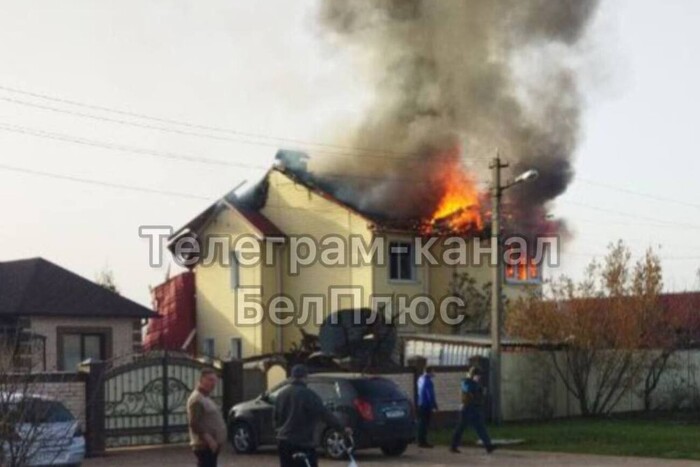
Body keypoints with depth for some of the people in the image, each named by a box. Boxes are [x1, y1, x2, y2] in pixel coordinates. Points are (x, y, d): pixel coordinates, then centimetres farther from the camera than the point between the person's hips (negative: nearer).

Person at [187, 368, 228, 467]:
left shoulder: (207, 397, 19)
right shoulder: (197, 399, -12)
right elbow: (194, 423, -21)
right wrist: (208, 439, -26)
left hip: (212, 445, 10)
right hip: (204, 446, -10)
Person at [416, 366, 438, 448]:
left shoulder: (421, 379, 11)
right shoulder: (427, 381, -19)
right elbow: (430, 395, -19)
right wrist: (434, 404, -12)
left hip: (421, 404, 10)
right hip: (426, 405, -9)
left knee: (421, 423, 13)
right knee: (425, 424, -5)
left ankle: (421, 441, 18)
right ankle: (423, 442, -4)